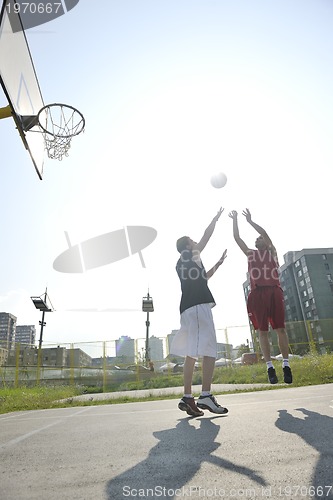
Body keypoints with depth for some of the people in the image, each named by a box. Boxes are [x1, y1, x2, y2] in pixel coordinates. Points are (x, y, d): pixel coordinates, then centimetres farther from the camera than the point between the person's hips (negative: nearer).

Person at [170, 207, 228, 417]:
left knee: (192, 353, 6)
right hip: (198, 306, -9)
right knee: (209, 350, -13)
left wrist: (219, 263, 38)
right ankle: (206, 396, -18)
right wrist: (216, 218, 24)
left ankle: (187, 397, 5)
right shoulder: (188, 255, 4)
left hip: (189, 308, 9)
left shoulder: (183, 264, 26)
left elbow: (204, 277, 37)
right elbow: (207, 236, 10)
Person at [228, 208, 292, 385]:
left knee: (280, 328, -4)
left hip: (274, 291, -2)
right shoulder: (250, 254, 24)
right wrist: (235, 220, 21)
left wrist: (250, 221, 7)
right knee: (262, 331, -2)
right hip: (257, 294, 2)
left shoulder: (272, 252, 18)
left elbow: (265, 233, 5)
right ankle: (270, 366, 2)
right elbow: (237, 238, 21)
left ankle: (286, 365, 2)